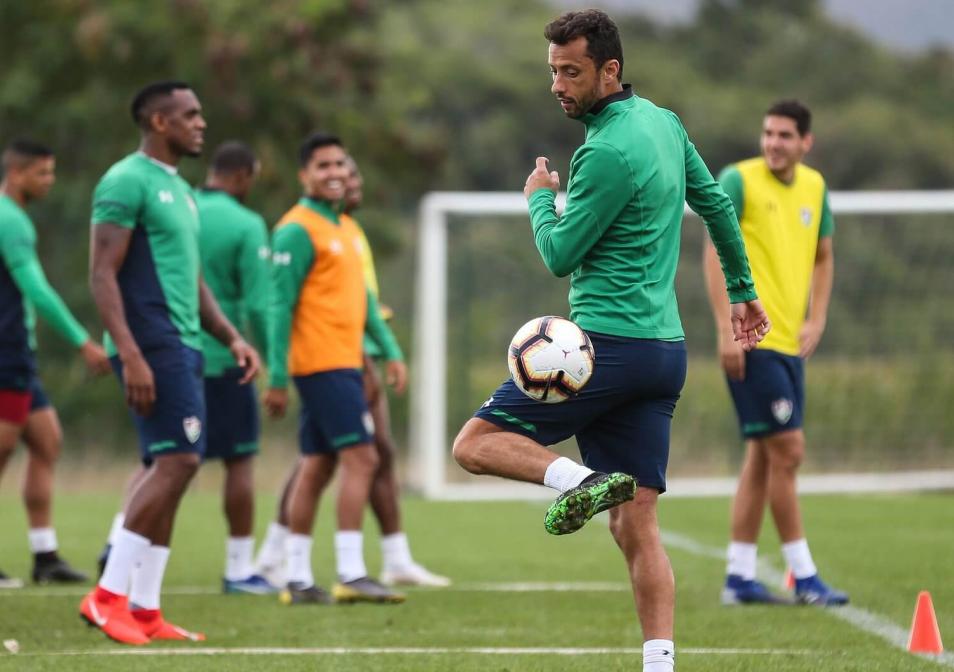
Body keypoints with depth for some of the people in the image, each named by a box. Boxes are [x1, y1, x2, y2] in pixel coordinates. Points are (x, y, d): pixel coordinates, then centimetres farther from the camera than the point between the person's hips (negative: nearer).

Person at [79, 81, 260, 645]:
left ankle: (144, 610, 9)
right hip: (152, 345, -10)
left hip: (184, 345, 10)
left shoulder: (179, 190, 20)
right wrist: (130, 355, -23)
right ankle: (109, 594, -13)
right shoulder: (128, 182, -10)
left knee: (169, 469, 7)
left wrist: (232, 337, 17)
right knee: (178, 460, -16)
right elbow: (103, 273, -16)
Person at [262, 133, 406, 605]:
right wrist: (277, 379, -16)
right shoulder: (297, 231, -10)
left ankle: (298, 580, 11)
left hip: (344, 362, 9)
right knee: (360, 458, -14)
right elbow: (281, 305, -13)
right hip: (323, 365, -9)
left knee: (316, 468, 9)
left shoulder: (347, 229, 17)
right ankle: (351, 574, -15)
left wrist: (390, 350, 15)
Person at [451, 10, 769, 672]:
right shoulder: (663, 122, 11)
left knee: (475, 443, 1)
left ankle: (580, 478, -22)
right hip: (665, 350, 8)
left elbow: (560, 255, -10)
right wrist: (742, 289, 35)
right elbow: (716, 203, 24)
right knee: (637, 527, 5)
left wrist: (540, 198, 9)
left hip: (608, 343, -8)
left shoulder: (608, 152, -16)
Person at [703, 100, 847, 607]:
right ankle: (804, 578, -4)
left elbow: (823, 257, 21)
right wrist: (726, 329, -16)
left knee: (763, 456, 10)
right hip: (751, 341, -7)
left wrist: (816, 320, 8)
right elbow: (715, 251, -10)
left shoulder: (814, 186, 10)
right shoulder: (738, 180, -8)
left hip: (790, 343, 7)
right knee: (787, 449, -9)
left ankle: (739, 576, 16)